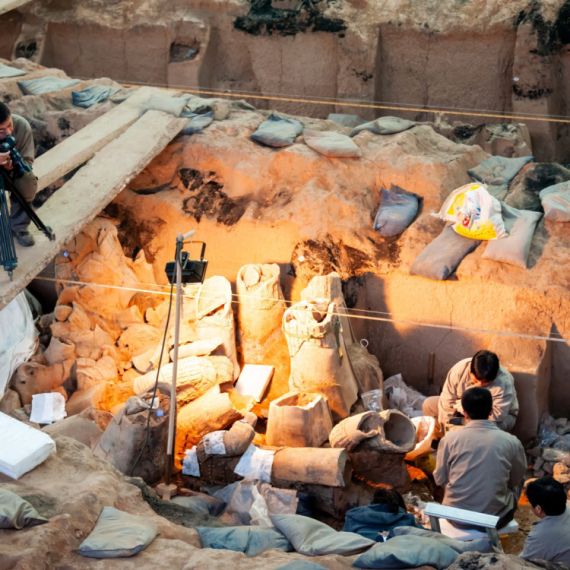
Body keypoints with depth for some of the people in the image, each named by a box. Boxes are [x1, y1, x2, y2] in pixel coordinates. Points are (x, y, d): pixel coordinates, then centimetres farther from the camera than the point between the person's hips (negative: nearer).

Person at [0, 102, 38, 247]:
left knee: (26, 181, -29)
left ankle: (19, 228, -8)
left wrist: (13, 165, -44)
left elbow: (27, 160, -20)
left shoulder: (22, 126, -30)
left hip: (14, 169, 1)